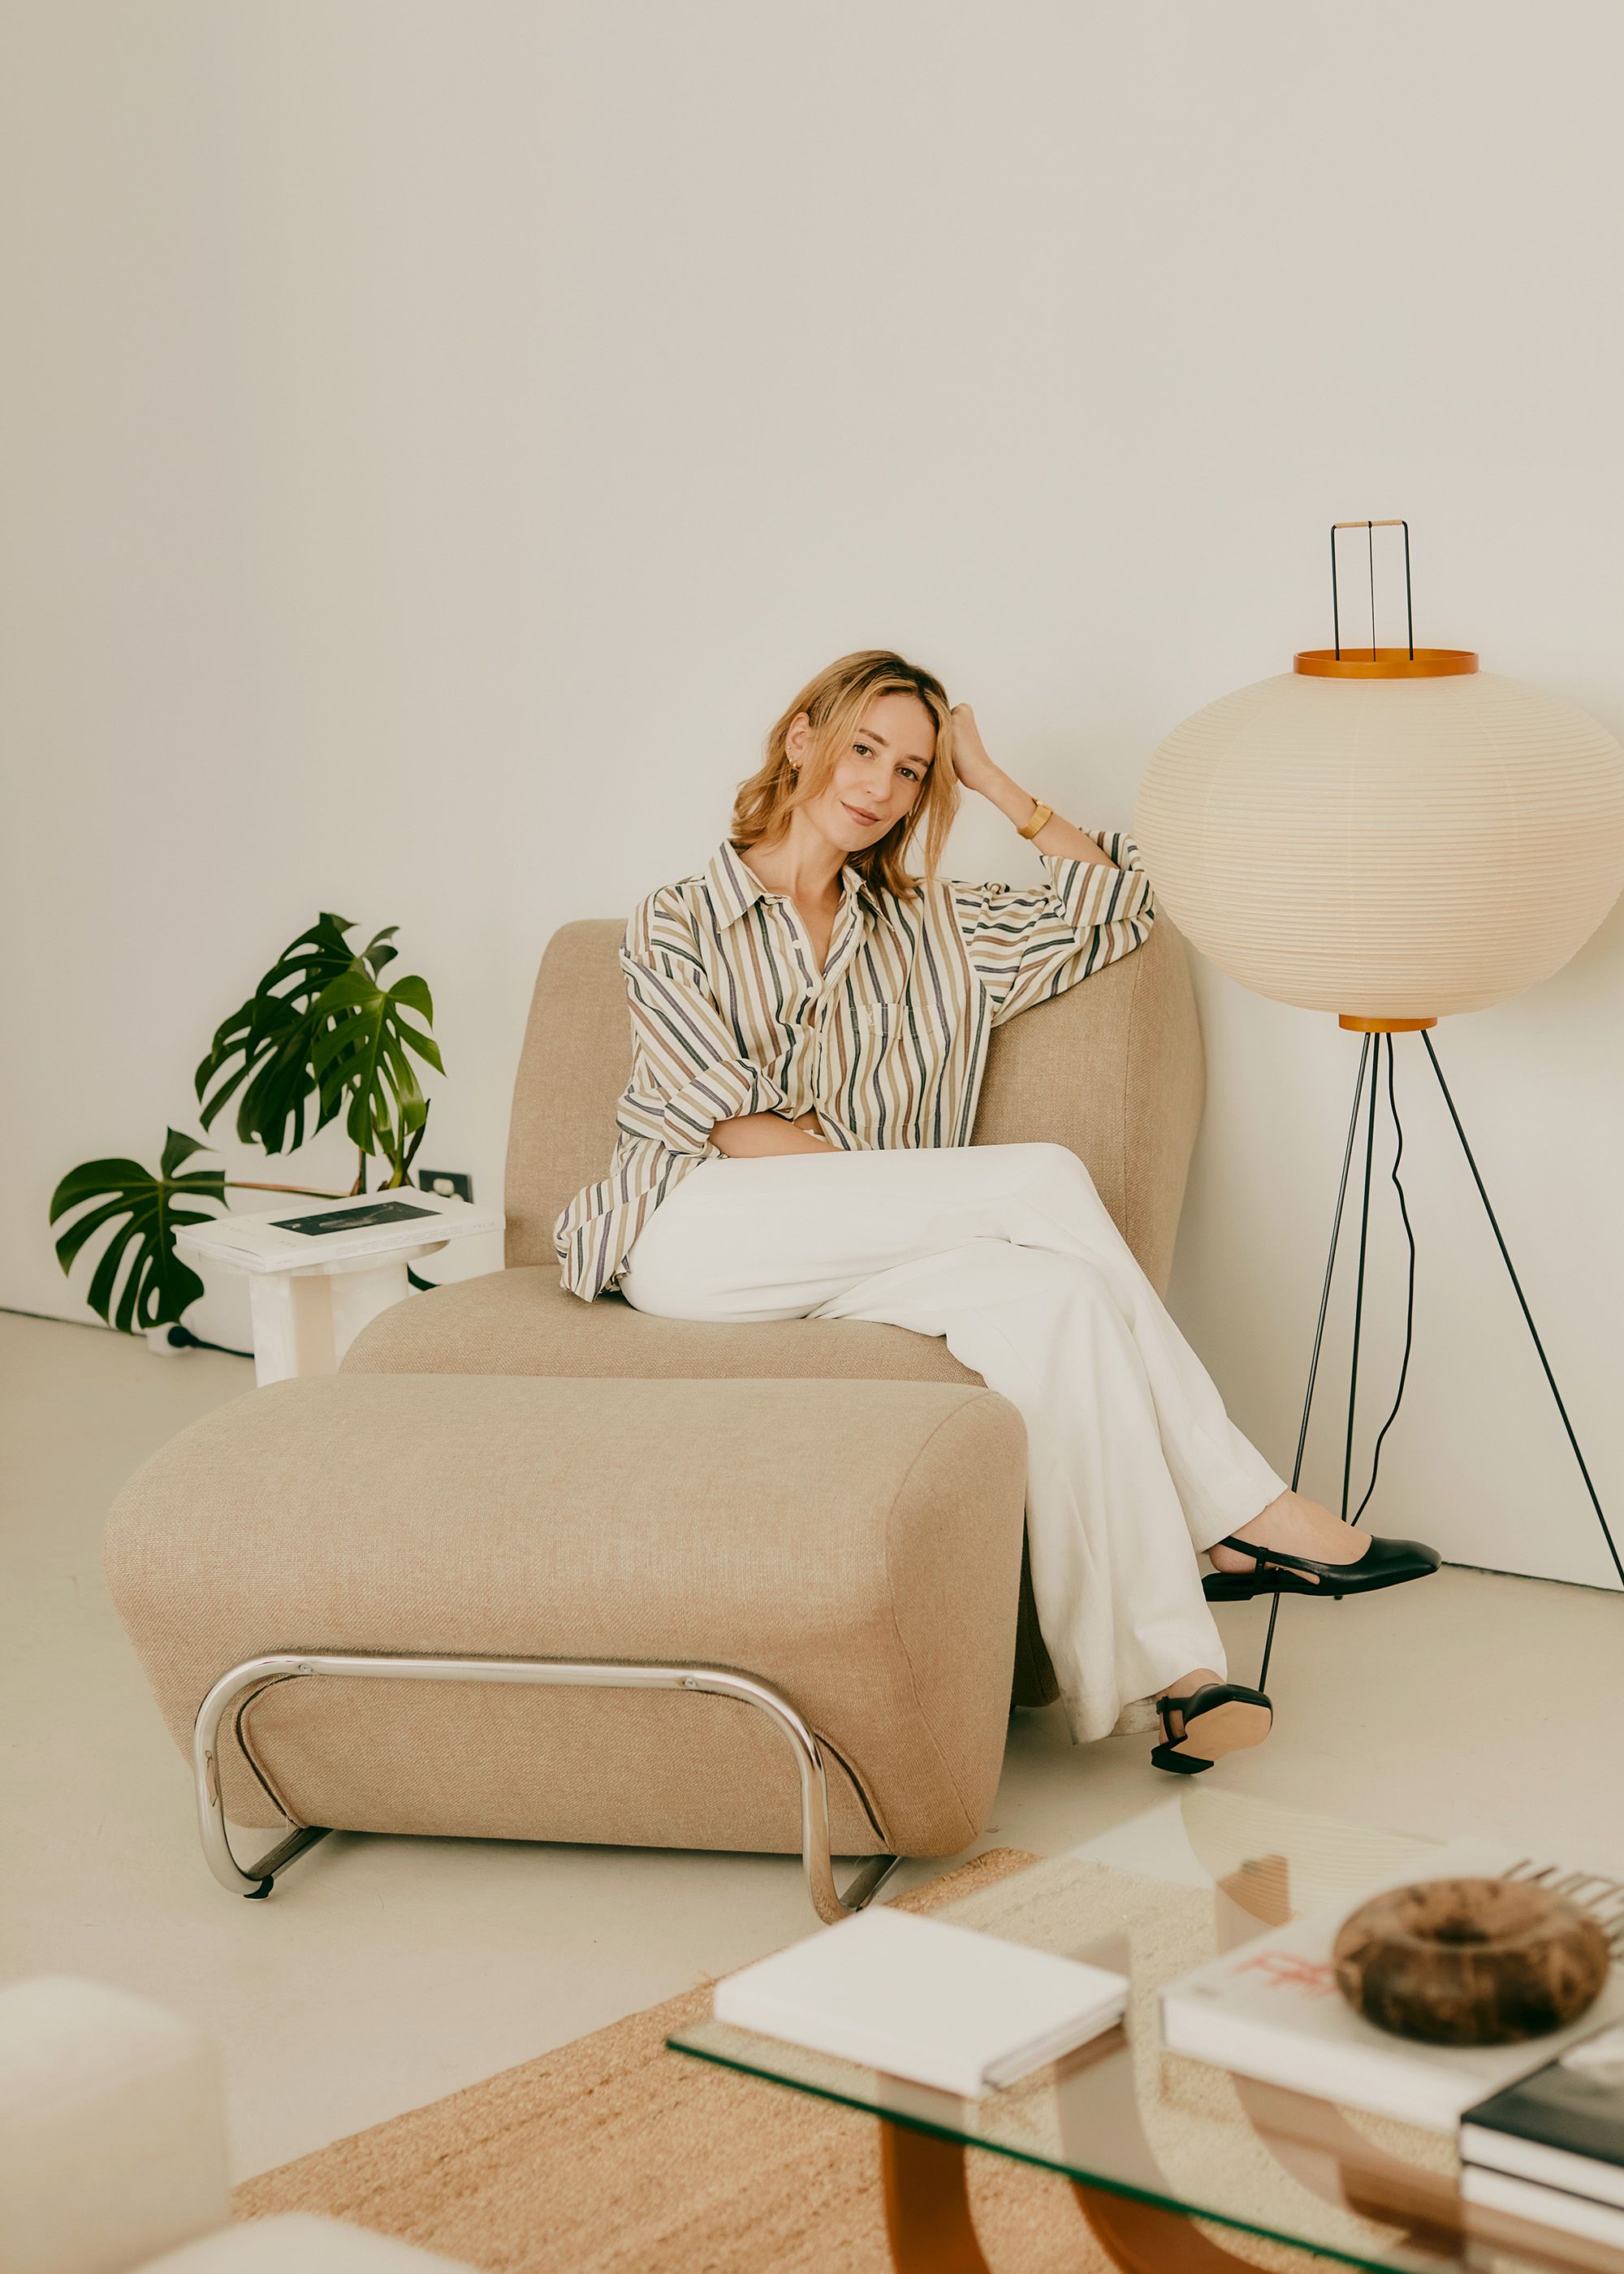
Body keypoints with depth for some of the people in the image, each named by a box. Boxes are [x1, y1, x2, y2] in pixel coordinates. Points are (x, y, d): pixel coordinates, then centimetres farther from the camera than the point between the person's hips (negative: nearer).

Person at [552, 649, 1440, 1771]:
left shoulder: (929, 926, 24)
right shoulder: (676, 928, 11)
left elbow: (1114, 910, 19)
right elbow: (737, 1130, -4)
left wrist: (993, 781, 16)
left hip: (869, 1258, 5)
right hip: (694, 1241, -4)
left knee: (1053, 1295, -31)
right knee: (1046, 1178, -26)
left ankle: (1168, 1667, -36)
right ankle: (1236, 1509, -21)